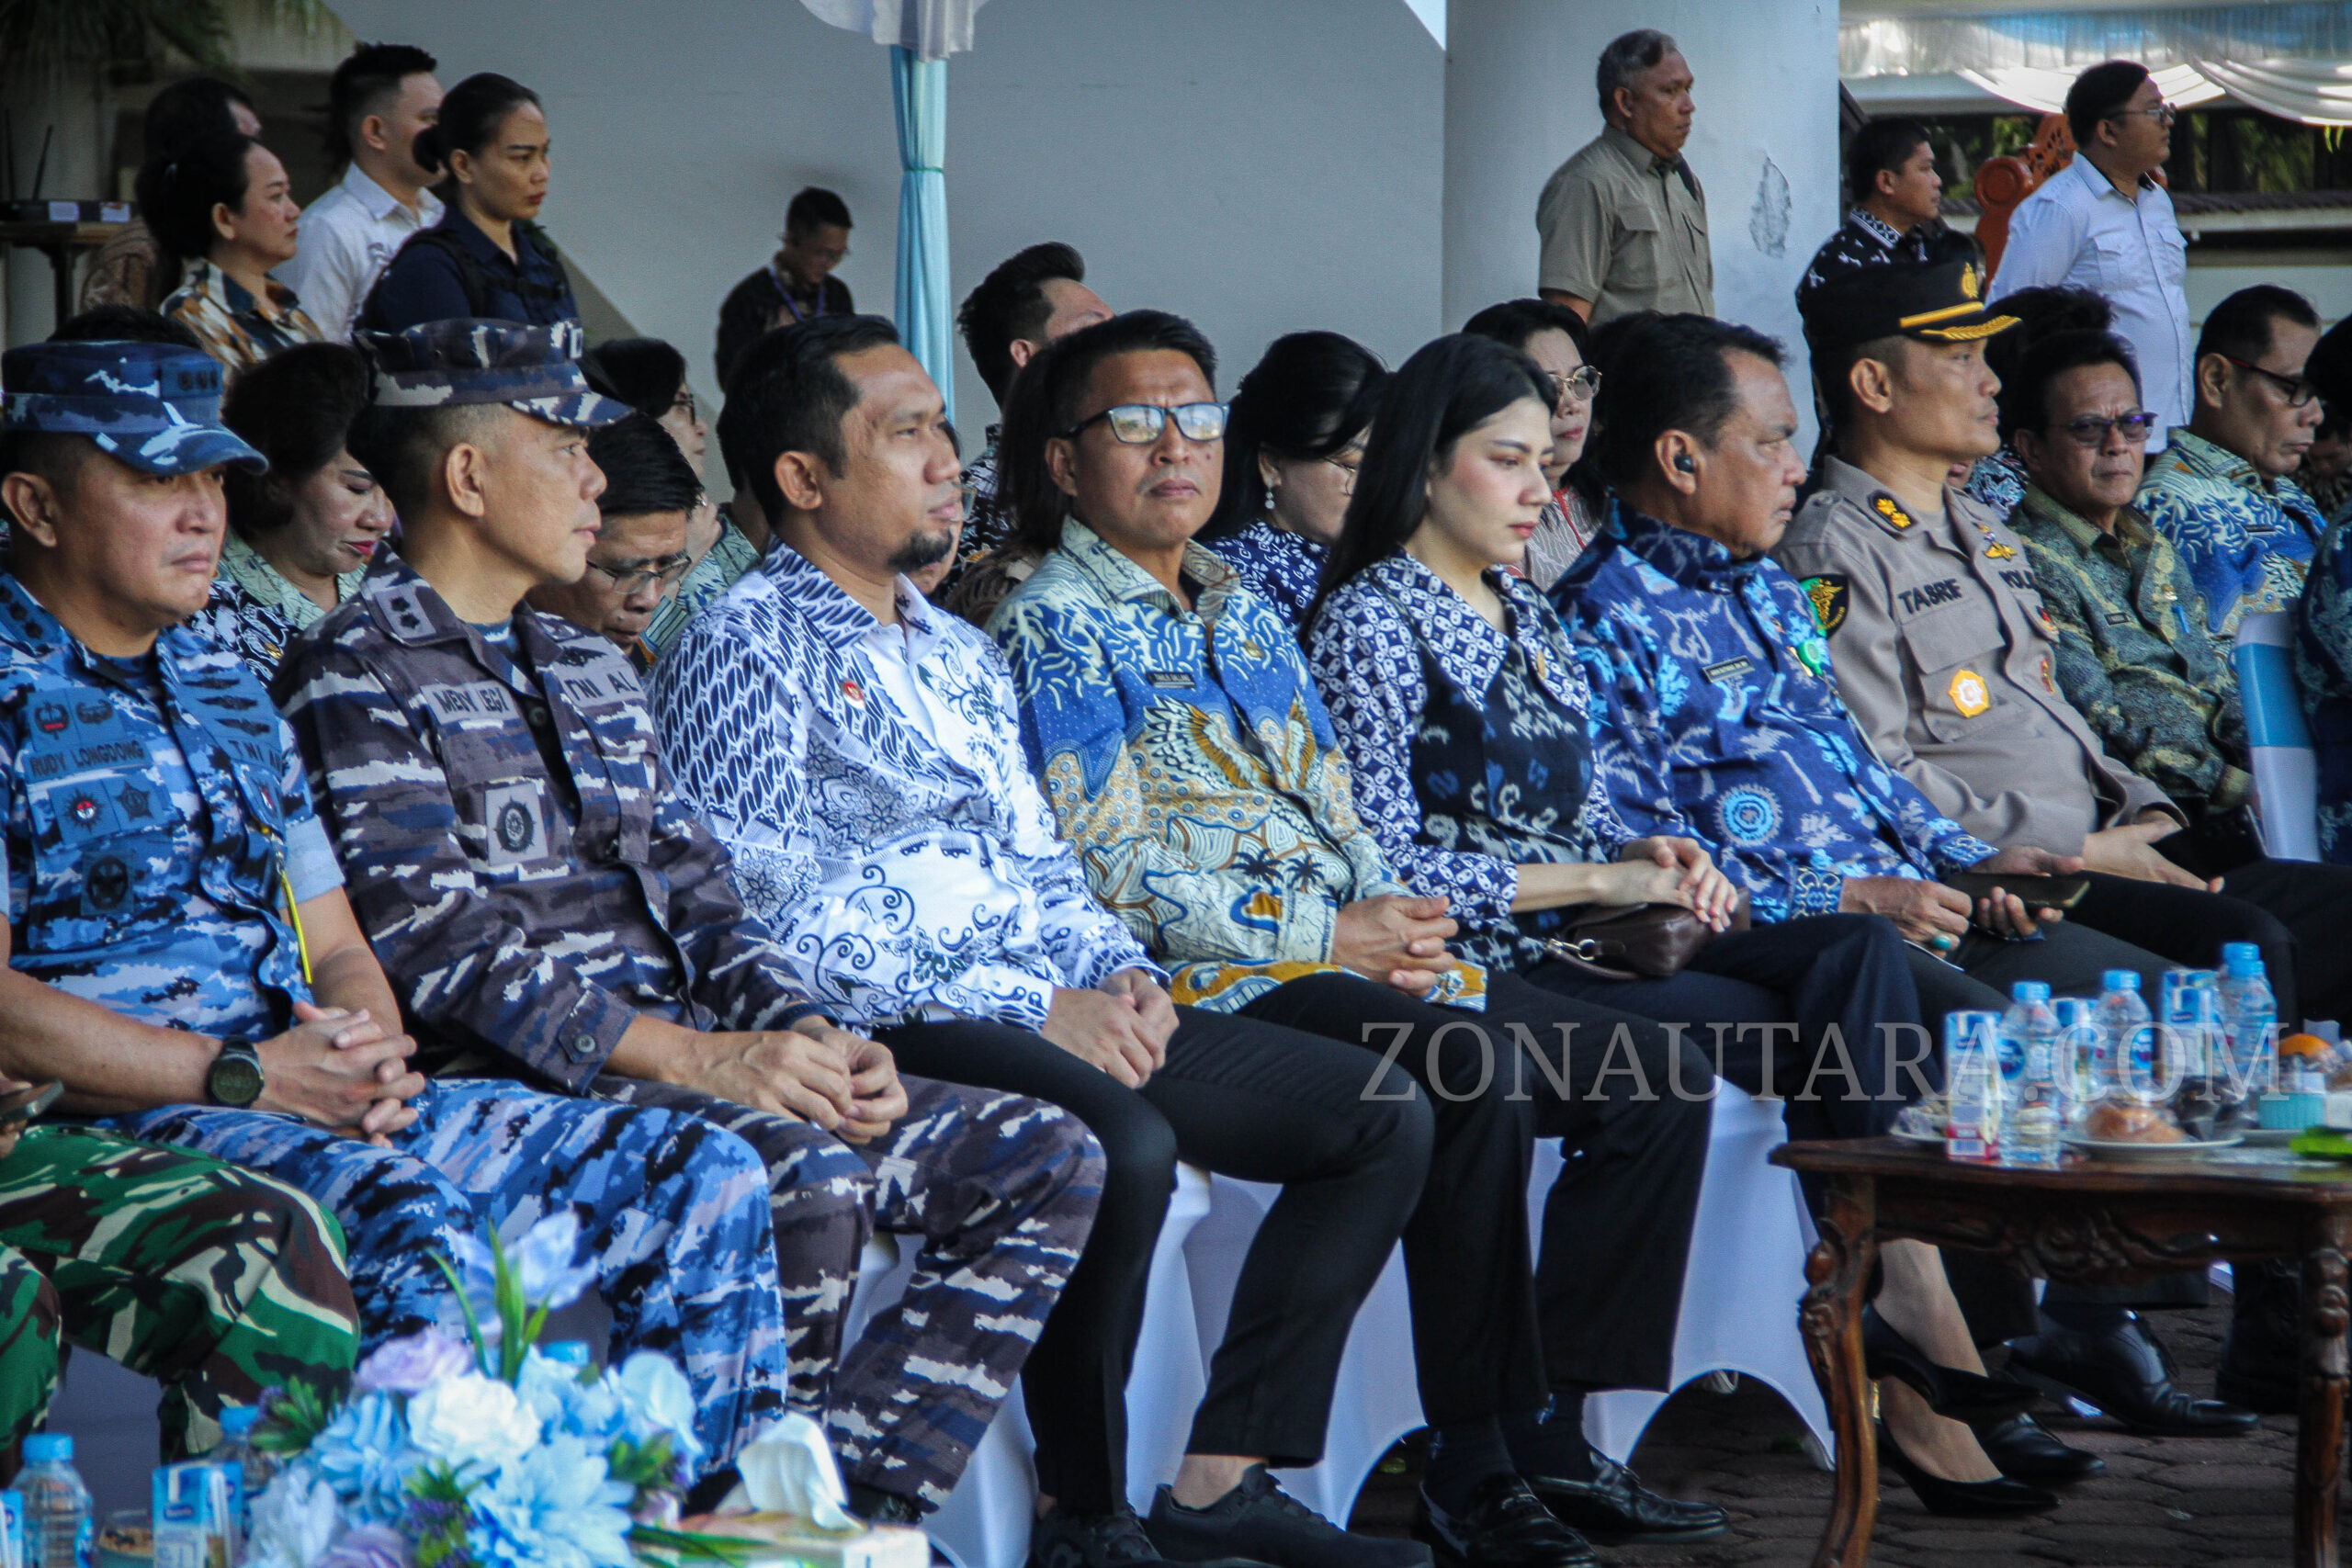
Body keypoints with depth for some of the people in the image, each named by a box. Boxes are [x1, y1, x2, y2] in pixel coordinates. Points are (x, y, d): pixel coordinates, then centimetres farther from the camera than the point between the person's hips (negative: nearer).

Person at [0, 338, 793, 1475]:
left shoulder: (227, 690, 24)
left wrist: (371, 1054, -1)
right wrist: (245, 1079, -15)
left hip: (315, 1099, 8)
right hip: (122, 1118, -8)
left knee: (705, 1179, -5)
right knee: (413, 1232, -38)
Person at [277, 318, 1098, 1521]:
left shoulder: (591, 670, 24)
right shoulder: (356, 674, -3)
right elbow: (435, 946, -15)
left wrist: (802, 1032, -2)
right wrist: (694, 1057, -22)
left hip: (685, 1061, 9)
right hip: (512, 1088, -8)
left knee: (1044, 1156, -6)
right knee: (804, 1175, -35)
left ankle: (856, 1509, -11)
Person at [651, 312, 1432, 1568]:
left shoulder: (962, 654, 24)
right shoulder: (742, 651, -4)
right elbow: (780, 924, -13)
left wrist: (1118, 973, 2)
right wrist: (1033, 1008, -16)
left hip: (1053, 1006, 9)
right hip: (886, 1030, -9)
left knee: (1383, 1113, -1)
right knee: (1123, 1143, -36)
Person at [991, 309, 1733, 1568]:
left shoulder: (1246, 612, 24)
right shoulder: (1053, 628, -1)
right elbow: (1113, 873, -12)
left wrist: (1404, 924, 0)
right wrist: (1330, 935, -13)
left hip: (1356, 951, 9)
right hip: (1209, 979, -9)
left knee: (1654, 1073, -5)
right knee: (1472, 1071, -34)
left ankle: (1553, 1440, -7)